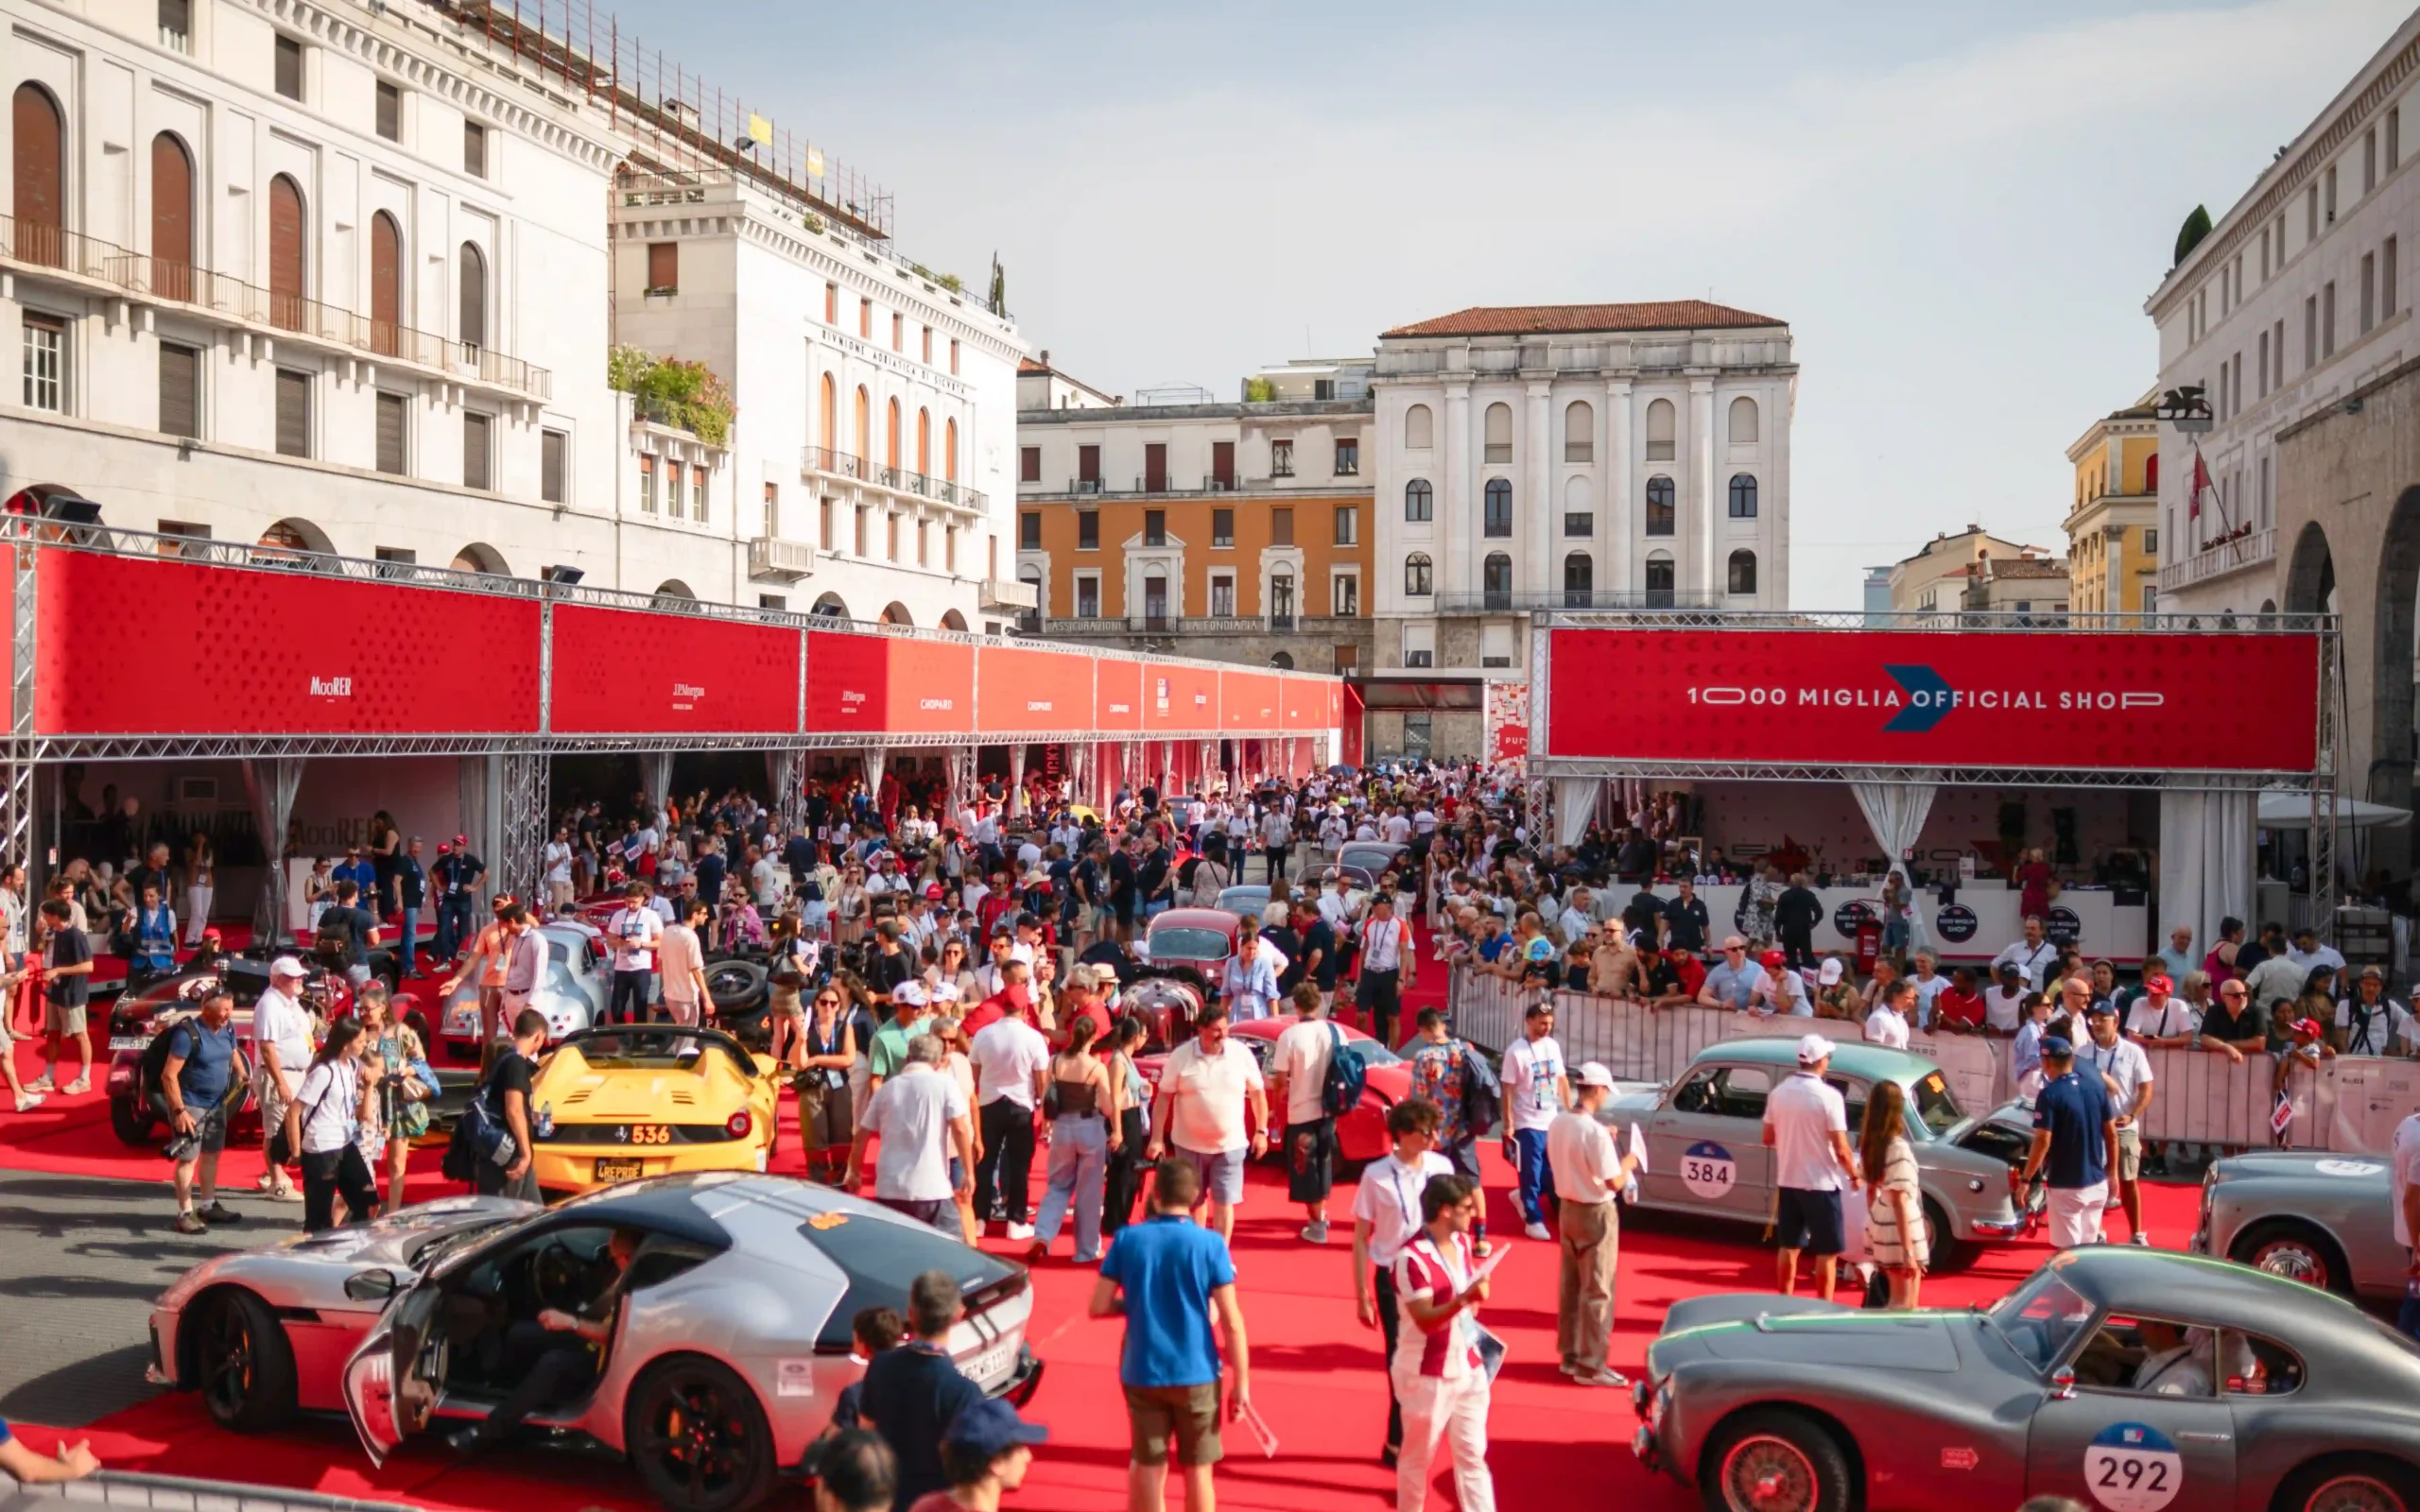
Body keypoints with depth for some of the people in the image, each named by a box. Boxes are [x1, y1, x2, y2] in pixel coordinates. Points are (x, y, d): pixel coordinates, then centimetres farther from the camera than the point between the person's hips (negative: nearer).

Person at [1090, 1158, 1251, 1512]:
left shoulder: (1127, 1239, -6)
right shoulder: (1210, 1244, -11)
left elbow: (1099, 1307, -4)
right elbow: (1231, 1322, -11)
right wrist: (1241, 1382, -4)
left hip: (1141, 1372, 1)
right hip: (1195, 1373, -1)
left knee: (1146, 1466, 15)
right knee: (1197, 1469, 14)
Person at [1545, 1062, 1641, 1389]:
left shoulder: (1558, 1123, -1)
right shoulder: (1595, 1131, -24)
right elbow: (1615, 1183, -21)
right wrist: (1629, 1163, -2)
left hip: (1569, 1208, 8)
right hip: (1596, 1213, -8)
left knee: (1569, 1285, 17)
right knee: (1597, 1291, 2)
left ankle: (1570, 1353, 27)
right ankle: (1591, 1365, 7)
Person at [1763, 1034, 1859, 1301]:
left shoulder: (1779, 1092, -1)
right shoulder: (1829, 1096, -18)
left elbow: (1768, 1138, 8)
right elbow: (1841, 1149, -18)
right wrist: (1854, 1175, -2)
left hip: (1787, 1181, 6)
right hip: (1821, 1183, -6)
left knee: (1789, 1246, 16)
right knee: (1827, 1252, 6)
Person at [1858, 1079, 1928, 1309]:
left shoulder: (1868, 1144, 2)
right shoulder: (1899, 1149, -22)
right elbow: (1900, 1202, -22)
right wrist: (1908, 1251, -20)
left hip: (1879, 1226, 8)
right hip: (1899, 1230, -8)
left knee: (1896, 1296, 23)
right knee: (1905, 1303, 4)